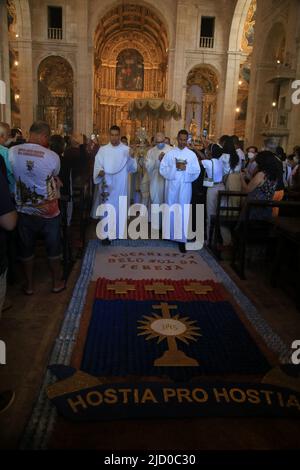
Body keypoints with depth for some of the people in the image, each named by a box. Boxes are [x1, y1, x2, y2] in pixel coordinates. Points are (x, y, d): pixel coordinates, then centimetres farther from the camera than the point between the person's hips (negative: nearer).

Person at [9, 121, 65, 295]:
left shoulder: (12, 153, -9)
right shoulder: (52, 156, -16)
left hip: (24, 210, 2)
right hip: (49, 211, -2)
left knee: (27, 248, 16)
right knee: (54, 248, 14)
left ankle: (29, 285, 30)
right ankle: (57, 283, 29)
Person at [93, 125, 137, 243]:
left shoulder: (126, 150, 2)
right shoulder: (103, 150, 4)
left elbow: (132, 168, -7)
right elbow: (98, 165, -1)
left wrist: (132, 157, -27)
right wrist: (100, 171, -23)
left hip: (121, 186, 0)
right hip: (107, 185, 0)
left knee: (121, 209, 6)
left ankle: (120, 234, 17)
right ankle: (107, 234, 9)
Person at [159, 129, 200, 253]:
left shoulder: (192, 154, 5)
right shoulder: (170, 153, 6)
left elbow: (197, 172, 1)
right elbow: (162, 169, -1)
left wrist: (186, 168, -14)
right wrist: (175, 167, -14)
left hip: (185, 187, -1)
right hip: (171, 186, 1)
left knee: (182, 212, -2)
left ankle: (182, 239, -1)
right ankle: (170, 234, 22)